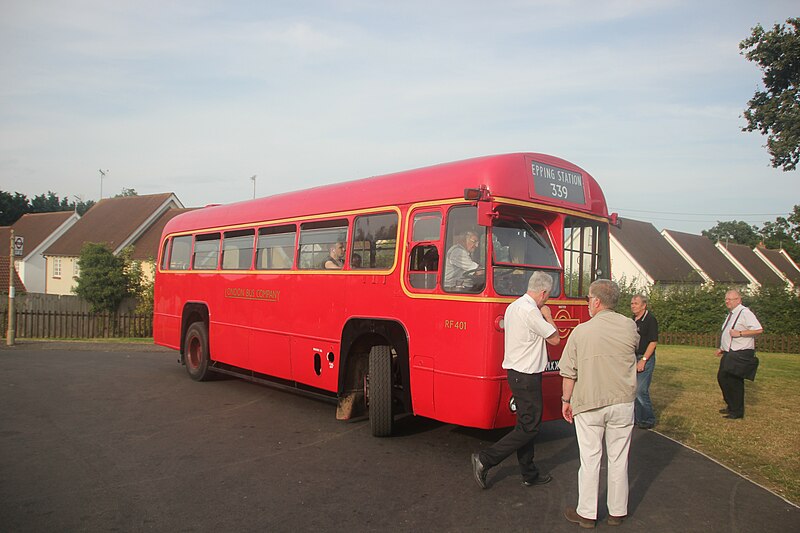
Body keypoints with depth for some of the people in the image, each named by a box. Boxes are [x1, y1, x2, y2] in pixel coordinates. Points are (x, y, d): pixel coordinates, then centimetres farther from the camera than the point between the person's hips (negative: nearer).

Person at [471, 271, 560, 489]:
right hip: (527, 375, -10)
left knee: (525, 424, 15)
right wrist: (548, 316, 2)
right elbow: (554, 338, -10)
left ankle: (529, 474, 23)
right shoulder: (531, 311, -19)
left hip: (516, 372, 10)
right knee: (529, 427, -3)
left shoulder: (513, 306, 11)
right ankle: (485, 459, -4)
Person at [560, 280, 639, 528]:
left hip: (589, 405, -2)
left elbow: (569, 373, -9)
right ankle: (617, 512, 26)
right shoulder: (630, 327, -6)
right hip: (622, 403, 2)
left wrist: (566, 400, 4)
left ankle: (586, 513, 18)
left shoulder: (580, 331, -12)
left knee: (589, 459, 8)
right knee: (618, 459, 13)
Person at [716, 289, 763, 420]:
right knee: (722, 377, 13)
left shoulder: (745, 313, -15)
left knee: (735, 381, -3)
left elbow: (759, 330, -26)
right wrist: (722, 349, 20)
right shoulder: (731, 314, 15)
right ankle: (731, 406, 28)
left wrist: (740, 333, -26)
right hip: (729, 353, 10)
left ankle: (737, 411, 11)